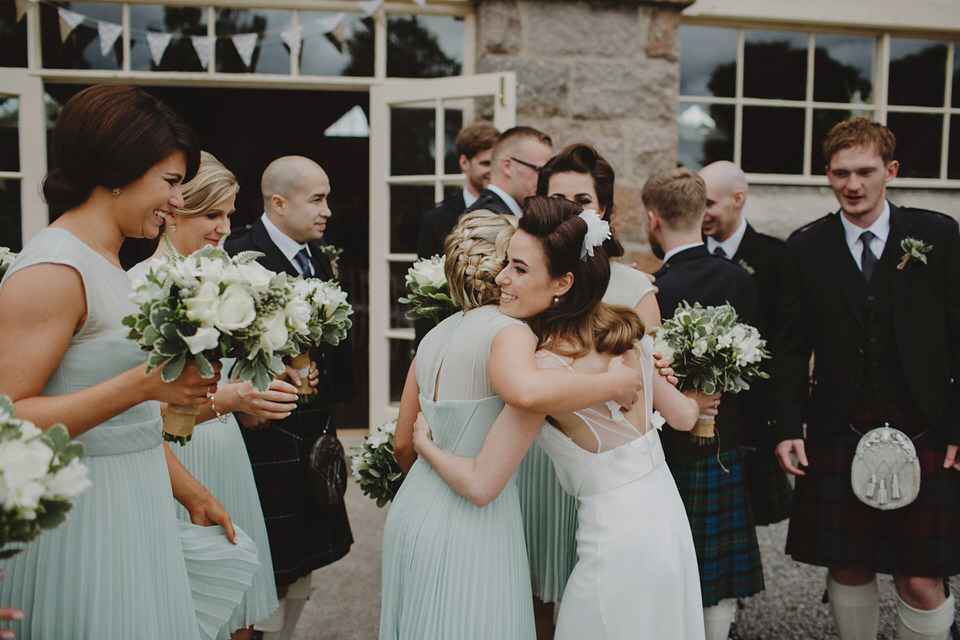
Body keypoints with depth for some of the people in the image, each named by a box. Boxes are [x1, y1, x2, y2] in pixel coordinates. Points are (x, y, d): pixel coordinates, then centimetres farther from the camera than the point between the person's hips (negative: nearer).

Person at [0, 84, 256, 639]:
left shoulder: (107, 265, 12)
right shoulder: (51, 272, -17)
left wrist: (190, 492, 20)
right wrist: (144, 382, -28)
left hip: (131, 511, 9)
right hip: (81, 523, -9)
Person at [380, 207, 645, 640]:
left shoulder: (435, 336, 9)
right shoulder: (508, 332, -15)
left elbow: (403, 445, 13)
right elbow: (525, 391, -39)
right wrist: (613, 383, -25)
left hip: (413, 507, 8)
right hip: (470, 523, -8)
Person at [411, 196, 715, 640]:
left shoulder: (545, 368, -24)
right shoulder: (623, 330, -3)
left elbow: (480, 484, -20)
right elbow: (683, 416, 9)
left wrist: (425, 444, -1)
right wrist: (693, 400, 33)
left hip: (619, 546, -8)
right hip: (666, 520, 8)